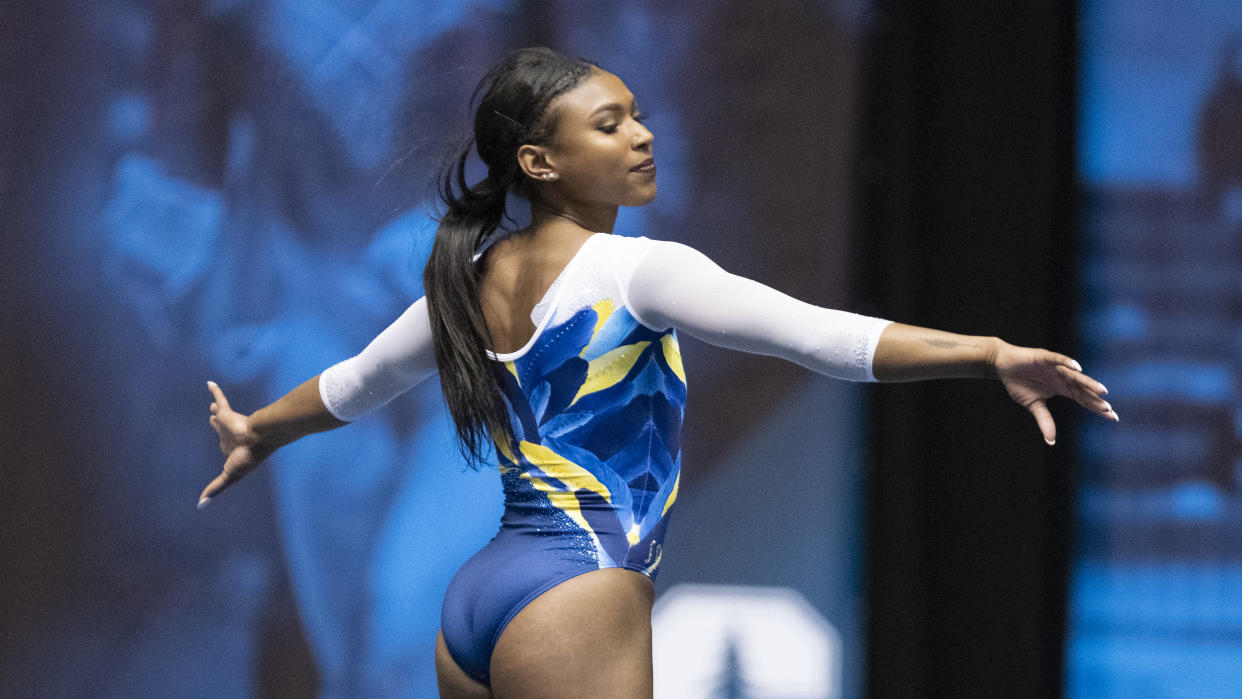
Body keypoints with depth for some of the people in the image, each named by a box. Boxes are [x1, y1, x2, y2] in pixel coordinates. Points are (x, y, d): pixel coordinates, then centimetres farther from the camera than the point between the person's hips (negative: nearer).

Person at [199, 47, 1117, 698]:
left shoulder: (477, 277, 14)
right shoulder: (633, 271, -10)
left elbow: (357, 380, 30)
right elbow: (811, 332, -21)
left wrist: (257, 433, 51)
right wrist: (990, 355, -28)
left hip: (475, 604, 9)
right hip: (579, 605, -9)